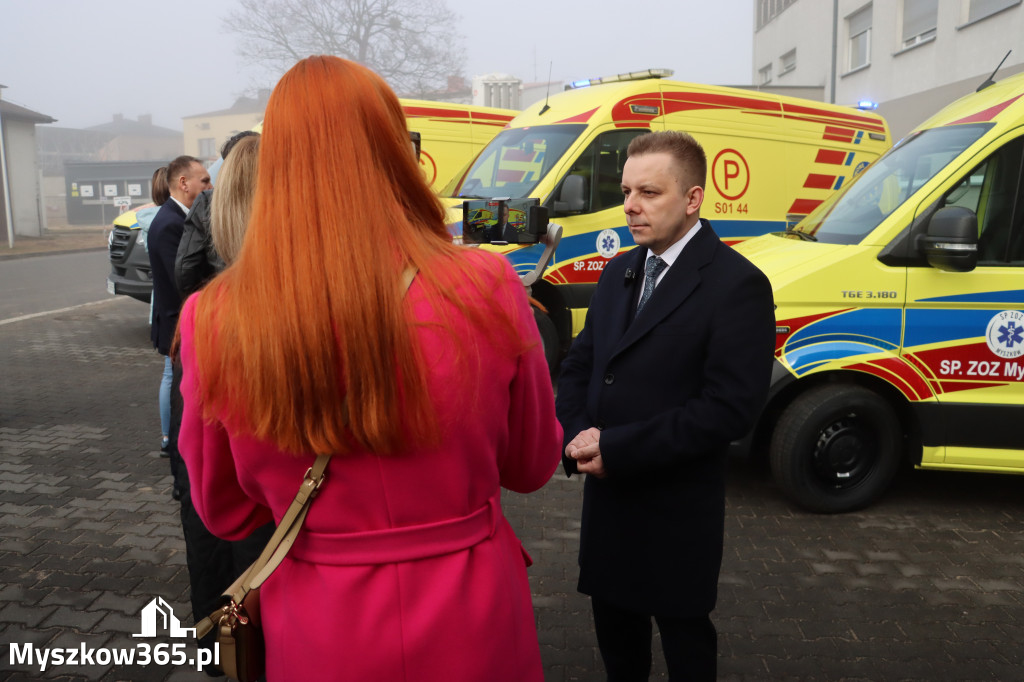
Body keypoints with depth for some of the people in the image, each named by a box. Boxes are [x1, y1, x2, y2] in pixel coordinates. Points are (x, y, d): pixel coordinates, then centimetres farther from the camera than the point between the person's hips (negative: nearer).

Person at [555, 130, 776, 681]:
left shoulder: (737, 284, -16)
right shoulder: (619, 272, 8)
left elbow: (730, 407, -22)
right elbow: (577, 366, 11)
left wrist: (616, 448, -21)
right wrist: (578, 436, -9)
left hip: (678, 512, -6)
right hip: (606, 497, 7)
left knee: (684, 636, 14)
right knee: (615, 628, 21)